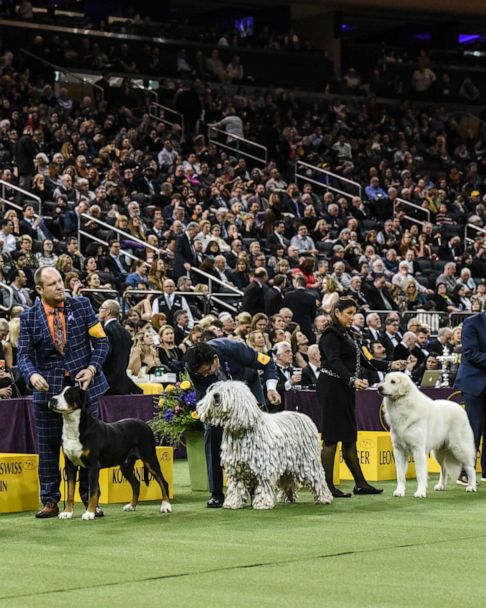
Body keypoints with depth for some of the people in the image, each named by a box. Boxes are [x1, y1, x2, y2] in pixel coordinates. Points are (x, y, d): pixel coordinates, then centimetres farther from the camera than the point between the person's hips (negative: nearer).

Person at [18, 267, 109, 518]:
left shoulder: (81, 306, 1)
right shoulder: (29, 318, 0)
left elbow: (102, 341, 3)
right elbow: (24, 354, -2)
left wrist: (92, 368, -11)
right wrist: (32, 374, -23)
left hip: (84, 385, 0)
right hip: (48, 388, 0)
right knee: (48, 448, 3)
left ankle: (90, 500, 13)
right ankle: (50, 502, 11)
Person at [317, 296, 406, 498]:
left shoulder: (346, 335, 19)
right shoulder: (331, 335, -10)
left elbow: (363, 361, 20)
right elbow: (335, 363, -24)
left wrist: (390, 365, 11)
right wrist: (353, 380, -38)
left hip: (345, 391, 10)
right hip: (332, 388, -10)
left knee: (349, 437, 11)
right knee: (332, 437, -8)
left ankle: (360, 483, 14)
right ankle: (327, 486, -6)